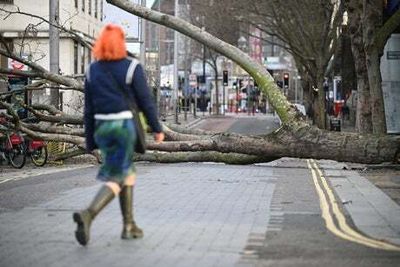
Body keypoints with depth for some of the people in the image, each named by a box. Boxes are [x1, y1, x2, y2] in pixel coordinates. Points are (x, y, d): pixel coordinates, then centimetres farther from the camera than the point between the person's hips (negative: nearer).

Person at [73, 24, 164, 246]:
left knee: (127, 172, 20)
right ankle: (88, 214, -27)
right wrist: (157, 128, 6)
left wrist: (90, 141, 12)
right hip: (124, 126, -5)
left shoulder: (93, 70, 6)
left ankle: (129, 225, 20)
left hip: (102, 127, 5)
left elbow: (89, 108, 7)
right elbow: (146, 101, -5)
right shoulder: (132, 68, -7)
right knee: (115, 179, -3)